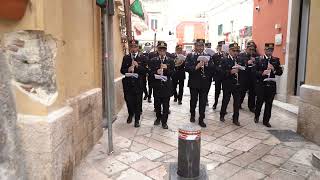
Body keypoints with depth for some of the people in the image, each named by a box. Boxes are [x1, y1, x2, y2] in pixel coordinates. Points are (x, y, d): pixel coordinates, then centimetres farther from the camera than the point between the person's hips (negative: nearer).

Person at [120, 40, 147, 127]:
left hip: (138, 83, -2)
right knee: (128, 100, 11)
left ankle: (137, 119, 16)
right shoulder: (125, 58, 9)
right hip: (128, 83, 2)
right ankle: (130, 114, 37)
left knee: (137, 102, 3)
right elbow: (122, 70, 6)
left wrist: (137, 66, -19)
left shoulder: (142, 58, 2)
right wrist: (127, 70, -15)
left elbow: (145, 71, -4)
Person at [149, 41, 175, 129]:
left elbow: (172, 73, -2)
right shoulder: (153, 60, 5)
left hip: (166, 86, -1)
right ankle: (158, 118, 34)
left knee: (166, 105, 4)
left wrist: (166, 68, -20)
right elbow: (151, 73, 0)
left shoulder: (171, 61, 3)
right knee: (157, 104, 12)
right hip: (157, 86, 1)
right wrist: (156, 72, -20)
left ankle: (164, 121, 17)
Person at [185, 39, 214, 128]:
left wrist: (206, 64, -18)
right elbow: (187, 68, -11)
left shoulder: (208, 56, 8)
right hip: (194, 82, -1)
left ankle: (201, 119, 14)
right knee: (193, 100, 13)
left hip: (204, 83, 1)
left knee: (203, 102, 4)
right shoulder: (190, 56, 1)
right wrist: (196, 67, -24)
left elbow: (213, 68, -1)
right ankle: (192, 115, 36)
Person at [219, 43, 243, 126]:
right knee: (225, 100, 8)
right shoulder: (225, 60, -4)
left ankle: (235, 119, 16)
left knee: (237, 101, 5)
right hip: (227, 85, -4)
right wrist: (231, 72, -27)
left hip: (237, 84, 4)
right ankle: (222, 115, 28)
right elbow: (222, 72, -14)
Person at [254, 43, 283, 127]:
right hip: (261, 84, -2)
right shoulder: (258, 59, -1)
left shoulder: (276, 60, 7)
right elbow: (254, 71, -6)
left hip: (271, 85, 2)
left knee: (269, 103, 7)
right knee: (259, 102, 9)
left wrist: (274, 69, -15)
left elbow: (280, 72, 3)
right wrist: (262, 73, -22)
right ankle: (256, 117, 32)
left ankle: (266, 120, 20)